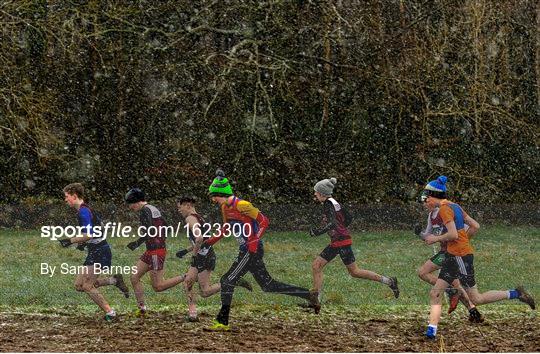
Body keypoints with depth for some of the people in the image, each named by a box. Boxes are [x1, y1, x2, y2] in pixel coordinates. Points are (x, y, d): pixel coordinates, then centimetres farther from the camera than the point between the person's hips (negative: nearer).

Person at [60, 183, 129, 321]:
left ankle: (109, 312, -8)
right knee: (79, 285, 8)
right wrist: (84, 243, 16)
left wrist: (71, 241, -17)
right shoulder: (85, 209, 17)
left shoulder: (83, 211, -16)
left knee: (87, 286, -12)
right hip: (95, 252, 10)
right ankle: (114, 280, 11)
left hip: (99, 252, -10)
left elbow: (89, 234, -26)